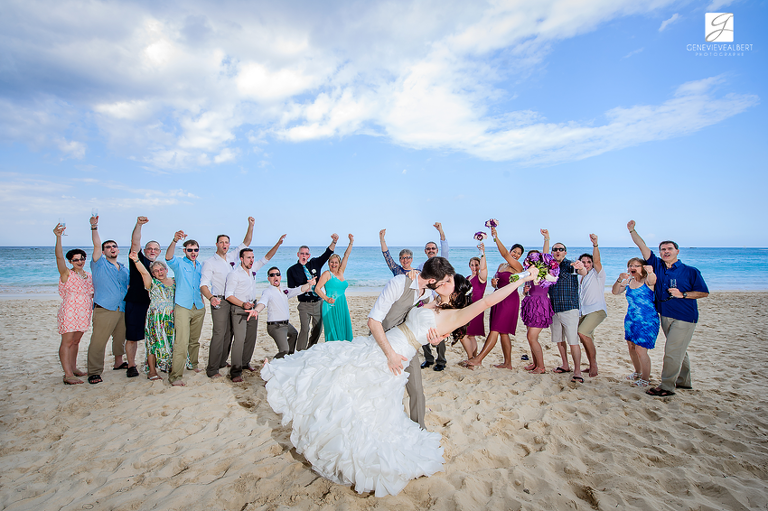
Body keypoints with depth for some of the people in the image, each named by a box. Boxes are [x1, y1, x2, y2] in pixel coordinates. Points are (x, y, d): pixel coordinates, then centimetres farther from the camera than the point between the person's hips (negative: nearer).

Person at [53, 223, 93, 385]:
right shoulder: (67, 274, -5)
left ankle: (73, 368, 24)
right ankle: (68, 375, -4)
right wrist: (58, 237, -31)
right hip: (69, 313, -6)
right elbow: (59, 256, -20)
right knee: (67, 342, -5)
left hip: (83, 314, 6)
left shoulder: (88, 275, 12)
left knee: (76, 341, 13)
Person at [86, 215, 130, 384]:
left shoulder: (125, 270, 18)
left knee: (120, 338, 14)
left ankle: (118, 362, 31)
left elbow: (129, 288, 24)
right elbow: (97, 245, -8)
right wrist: (94, 227, -18)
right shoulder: (100, 265, 4)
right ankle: (94, 372, -2)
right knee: (98, 341, -7)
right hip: (104, 310, -5)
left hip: (123, 310, 5)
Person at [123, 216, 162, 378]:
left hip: (153, 305, 4)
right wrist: (138, 225, -26)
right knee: (132, 337, 1)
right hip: (135, 304, -4)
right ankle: (131, 366, 14)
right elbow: (135, 243, -15)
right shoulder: (138, 260, 2)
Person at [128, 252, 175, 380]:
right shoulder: (152, 283, 0)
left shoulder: (174, 281, 12)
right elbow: (144, 272, -16)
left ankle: (168, 366, 20)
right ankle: (152, 371, 3)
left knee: (171, 342, 6)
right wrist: (136, 260, -30)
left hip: (171, 318, 4)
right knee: (155, 342, -4)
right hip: (156, 318, -3)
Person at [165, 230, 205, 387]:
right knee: (181, 341, -13)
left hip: (199, 307, 5)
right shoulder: (179, 263, 0)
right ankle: (175, 375, -10)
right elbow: (168, 257, -23)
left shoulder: (201, 266, 15)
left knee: (195, 340, 16)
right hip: (183, 306, -5)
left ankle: (193, 365, 32)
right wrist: (175, 240, -40)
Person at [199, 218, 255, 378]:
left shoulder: (232, 257, 12)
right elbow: (203, 285, -11)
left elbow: (246, 243, 16)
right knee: (219, 333, -10)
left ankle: (222, 362, 22)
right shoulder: (209, 262, -4)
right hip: (219, 301, -6)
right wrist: (211, 298, -30)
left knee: (229, 333, 10)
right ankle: (212, 369, -5)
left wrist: (251, 226, 4)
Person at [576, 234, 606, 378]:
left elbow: (597, 260, -18)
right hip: (582, 312, 7)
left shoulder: (597, 274, 0)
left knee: (582, 333, -24)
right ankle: (592, 366, 22)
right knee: (586, 339, 8)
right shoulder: (579, 278, 17)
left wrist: (595, 245, -33)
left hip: (597, 310, -7)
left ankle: (594, 363, -9)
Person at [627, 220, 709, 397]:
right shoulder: (657, 265, 5)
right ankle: (683, 381, 31)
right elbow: (642, 246, 2)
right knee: (678, 350, 17)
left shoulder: (690, 271, -5)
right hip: (665, 315, 5)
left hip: (684, 317, -5)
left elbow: (704, 292, -2)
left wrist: (683, 294, -15)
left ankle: (667, 387, -1)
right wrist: (632, 230, -5)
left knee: (672, 350, -8)